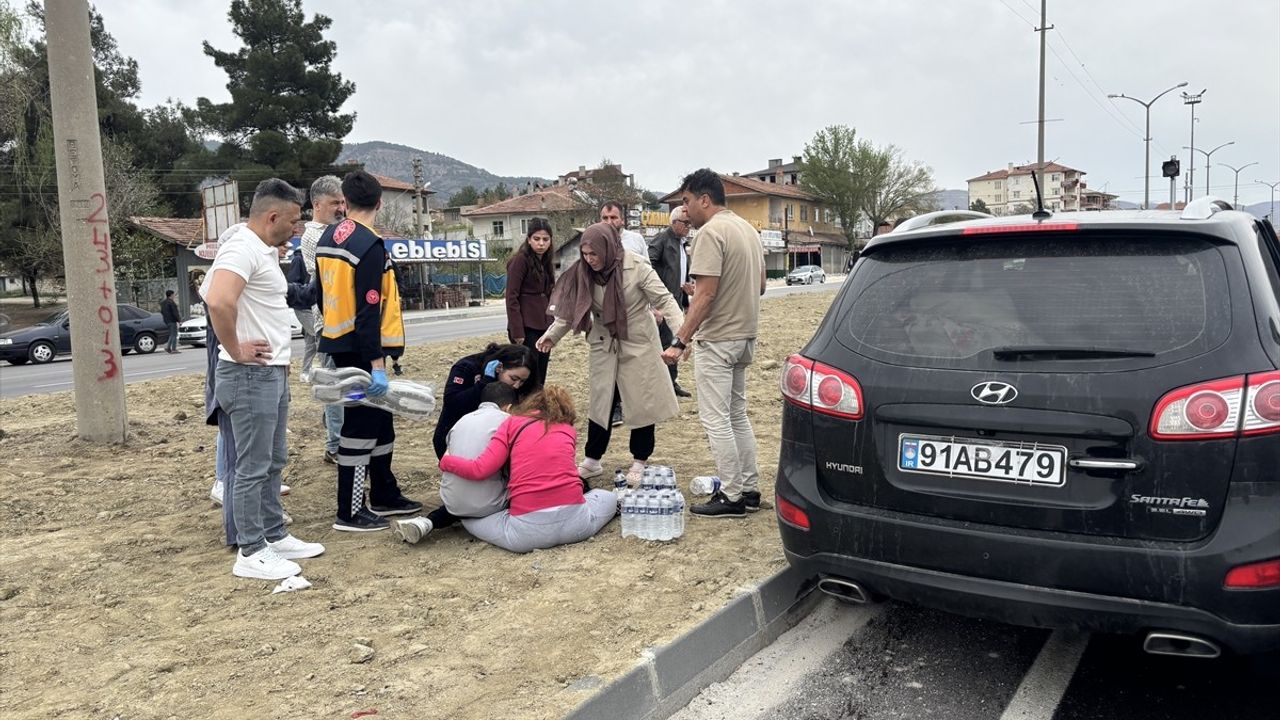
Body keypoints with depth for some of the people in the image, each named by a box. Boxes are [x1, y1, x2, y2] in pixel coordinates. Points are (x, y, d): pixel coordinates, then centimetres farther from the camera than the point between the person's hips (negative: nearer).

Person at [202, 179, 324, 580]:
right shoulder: (243, 249, -17)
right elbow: (219, 302, -33)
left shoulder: (264, 251, 14)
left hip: (273, 373, 10)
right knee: (253, 467, -2)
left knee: (273, 462, 16)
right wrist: (236, 351, -21)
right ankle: (251, 553, 7)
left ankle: (275, 537, 27)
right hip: (250, 376, -10)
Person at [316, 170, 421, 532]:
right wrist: (376, 363, -22)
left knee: (380, 419, 17)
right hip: (361, 349, -9)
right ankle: (350, 513, 8)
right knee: (360, 426, -1)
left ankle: (384, 496, 28)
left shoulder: (327, 238, 10)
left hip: (340, 344, 9)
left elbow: (324, 296, 17)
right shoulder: (370, 246, -17)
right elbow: (368, 311, -22)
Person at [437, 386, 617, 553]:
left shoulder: (512, 423, 8)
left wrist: (445, 461, 16)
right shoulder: (569, 430, 15)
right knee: (609, 497, 29)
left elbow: (480, 470, 0)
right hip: (573, 520, -1)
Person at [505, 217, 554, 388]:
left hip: (543, 326, 8)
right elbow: (511, 297, -14)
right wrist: (517, 331, -18)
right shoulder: (520, 259, -10)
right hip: (527, 327, -8)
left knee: (540, 377, 10)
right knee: (529, 377, -5)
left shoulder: (546, 261, 14)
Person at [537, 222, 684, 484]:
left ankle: (639, 461, 20)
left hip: (638, 343, -4)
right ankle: (592, 460, 20)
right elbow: (571, 307, 3)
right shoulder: (584, 273, -4)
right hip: (603, 345, 4)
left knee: (642, 402, 5)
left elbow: (664, 300, -17)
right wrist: (552, 334, -7)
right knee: (600, 401, 8)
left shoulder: (636, 267, -18)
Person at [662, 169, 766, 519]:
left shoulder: (711, 232, -17)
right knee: (737, 415, 17)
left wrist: (680, 341, -20)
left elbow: (705, 295, -22)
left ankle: (732, 497, 4)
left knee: (716, 420, -2)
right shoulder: (748, 228, 12)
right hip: (744, 335, 10)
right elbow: (760, 285, 18)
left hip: (717, 339, -10)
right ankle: (750, 489, 23)